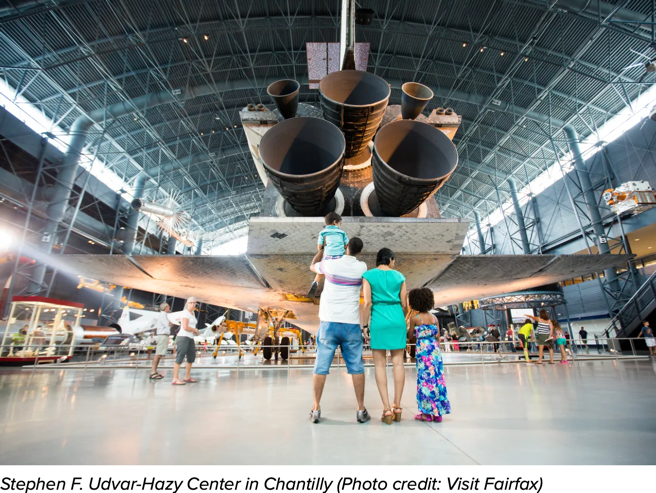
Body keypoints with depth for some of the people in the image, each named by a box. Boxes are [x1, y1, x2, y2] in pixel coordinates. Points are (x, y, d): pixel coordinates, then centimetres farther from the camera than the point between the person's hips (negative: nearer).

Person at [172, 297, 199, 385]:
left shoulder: (192, 313, 16)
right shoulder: (185, 313, -12)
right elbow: (185, 327, -21)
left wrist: (194, 331, 7)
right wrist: (195, 330, -7)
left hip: (190, 338, 10)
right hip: (183, 337, -10)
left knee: (191, 357, 14)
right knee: (180, 358, -9)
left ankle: (187, 377, 24)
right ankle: (175, 379, -5)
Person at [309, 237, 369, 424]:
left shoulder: (330, 263, -2)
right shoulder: (362, 267, 1)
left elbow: (312, 267, 19)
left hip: (329, 322, -1)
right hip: (351, 324, 1)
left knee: (321, 366, 7)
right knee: (356, 368, 10)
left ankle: (316, 409, 14)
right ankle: (361, 410, 17)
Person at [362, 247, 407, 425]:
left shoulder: (368, 275, -1)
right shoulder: (399, 276, 7)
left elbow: (367, 302, -10)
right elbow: (404, 304, 6)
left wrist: (364, 325, -4)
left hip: (378, 321, -2)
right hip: (397, 320, 2)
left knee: (380, 365, 3)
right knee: (398, 362, 8)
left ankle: (387, 409, 1)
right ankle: (397, 406, 13)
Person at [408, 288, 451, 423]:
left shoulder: (414, 318, -7)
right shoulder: (434, 318, 7)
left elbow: (410, 334, 1)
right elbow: (438, 334, 9)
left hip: (423, 349, -5)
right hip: (435, 349, 5)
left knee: (425, 378, 1)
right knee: (437, 378, 9)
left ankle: (427, 413, 7)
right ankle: (438, 413, 18)